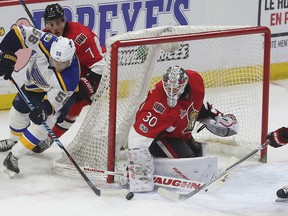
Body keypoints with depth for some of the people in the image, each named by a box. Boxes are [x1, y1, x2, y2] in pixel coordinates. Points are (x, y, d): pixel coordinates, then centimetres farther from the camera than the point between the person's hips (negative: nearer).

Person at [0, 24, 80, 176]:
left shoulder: (70, 79, -42)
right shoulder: (46, 43, -39)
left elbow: (54, 100, -34)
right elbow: (19, 33, -32)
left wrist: (44, 110, -51)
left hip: (57, 91, -5)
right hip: (35, 80, 5)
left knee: (42, 124, -20)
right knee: (19, 108, 22)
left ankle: (14, 157, -11)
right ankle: (14, 140, 51)